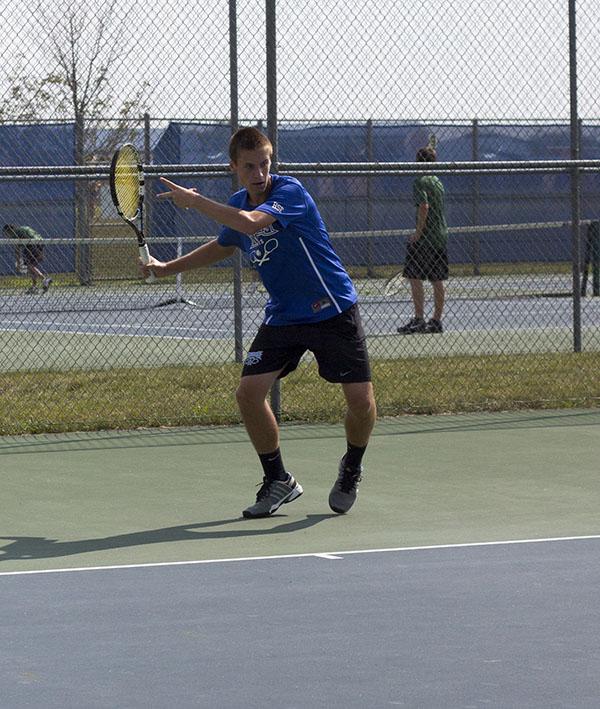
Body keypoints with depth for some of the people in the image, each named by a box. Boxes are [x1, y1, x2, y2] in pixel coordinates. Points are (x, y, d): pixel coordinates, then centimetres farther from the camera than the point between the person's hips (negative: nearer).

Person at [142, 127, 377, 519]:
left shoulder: (290, 191, -19)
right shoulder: (237, 204, 3)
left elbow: (250, 223, -38)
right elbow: (224, 244, 27)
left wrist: (194, 200, -31)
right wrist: (169, 267, 25)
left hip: (333, 309, -6)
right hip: (282, 317, 6)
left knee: (362, 403, -11)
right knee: (249, 391, -10)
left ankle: (352, 467, 20)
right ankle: (279, 481, 8)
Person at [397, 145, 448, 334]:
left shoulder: (421, 181, -9)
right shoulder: (438, 182, 16)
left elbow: (424, 206, -21)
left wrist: (418, 232, -17)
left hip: (425, 238, -8)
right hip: (441, 237, 8)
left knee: (415, 278, -5)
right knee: (437, 281, 8)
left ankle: (419, 319, -9)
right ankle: (436, 320, 10)